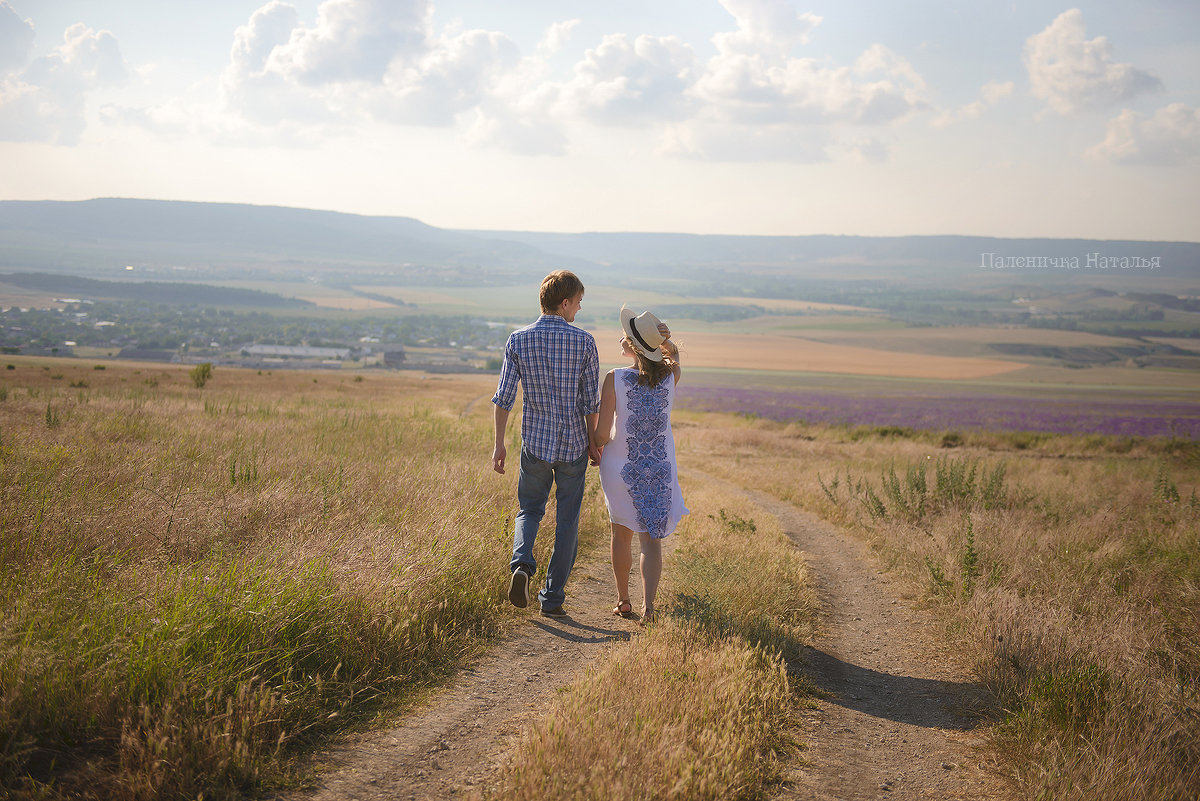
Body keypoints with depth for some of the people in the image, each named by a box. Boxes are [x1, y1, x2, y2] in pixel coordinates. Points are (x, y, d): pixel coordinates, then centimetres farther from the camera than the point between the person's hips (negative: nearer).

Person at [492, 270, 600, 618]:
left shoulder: (518, 340, -4)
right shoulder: (584, 342, -8)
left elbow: (504, 397, -4)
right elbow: (591, 401, -6)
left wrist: (499, 444, 5)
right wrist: (593, 443, 8)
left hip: (535, 443, 1)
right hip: (573, 443, -1)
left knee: (529, 510, 19)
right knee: (567, 521, 10)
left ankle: (522, 563, -9)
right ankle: (553, 598, 13)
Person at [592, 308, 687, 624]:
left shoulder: (614, 379, -19)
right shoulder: (671, 376, -9)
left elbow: (602, 434, -16)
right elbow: (674, 354, 17)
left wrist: (596, 444, 6)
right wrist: (665, 342, -5)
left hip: (620, 467, -1)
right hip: (660, 469, 2)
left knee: (621, 535, 19)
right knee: (651, 539, 7)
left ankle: (623, 601, 29)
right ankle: (648, 604, -10)